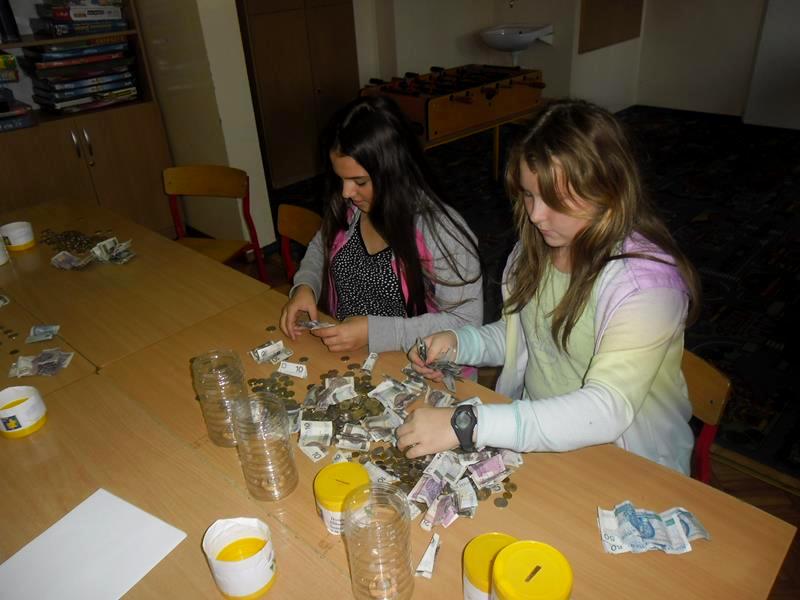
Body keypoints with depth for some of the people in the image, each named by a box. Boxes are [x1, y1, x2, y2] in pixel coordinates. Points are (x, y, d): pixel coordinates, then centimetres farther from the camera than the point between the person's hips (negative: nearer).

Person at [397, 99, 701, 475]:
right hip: (535, 434, 6)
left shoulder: (646, 279, -22)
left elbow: (607, 411, -31)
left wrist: (468, 425, -37)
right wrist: (458, 342, -7)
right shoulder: (538, 246, 0)